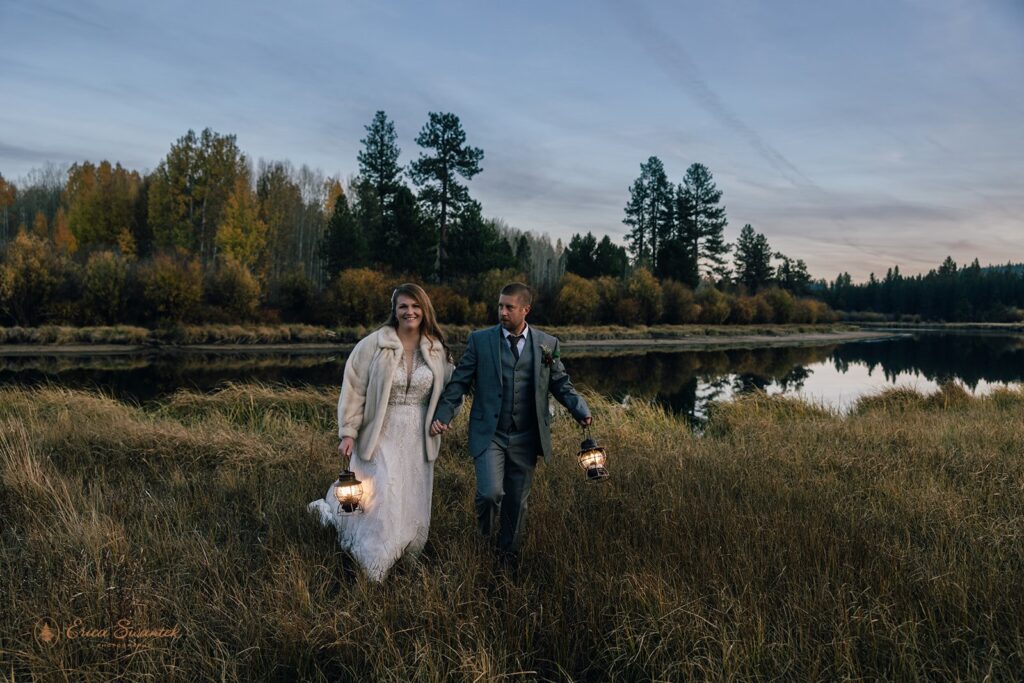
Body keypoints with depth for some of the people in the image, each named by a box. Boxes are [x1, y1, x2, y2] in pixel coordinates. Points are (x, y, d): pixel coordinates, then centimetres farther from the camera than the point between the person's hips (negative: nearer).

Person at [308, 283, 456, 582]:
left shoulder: (437, 349, 2)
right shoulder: (373, 344, -9)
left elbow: (449, 388, 16)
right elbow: (354, 389, -7)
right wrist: (348, 433, -10)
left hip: (417, 439, 4)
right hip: (381, 435, -4)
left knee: (414, 505, 11)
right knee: (382, 503, -4)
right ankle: (372, 576, 14)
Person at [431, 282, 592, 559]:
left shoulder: (547, 344, 3)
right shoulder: (480, 340, -1)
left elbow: (561, 384, 8)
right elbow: (459, 381, 1)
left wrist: (581, 411, -9)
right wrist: (442, 414, -10)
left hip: (525, 438, 2)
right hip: (489, 434, -2)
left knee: (517, 502, 11)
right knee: (491, 492, -18)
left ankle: (508, 555, 33)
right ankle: (487, 533, 16)